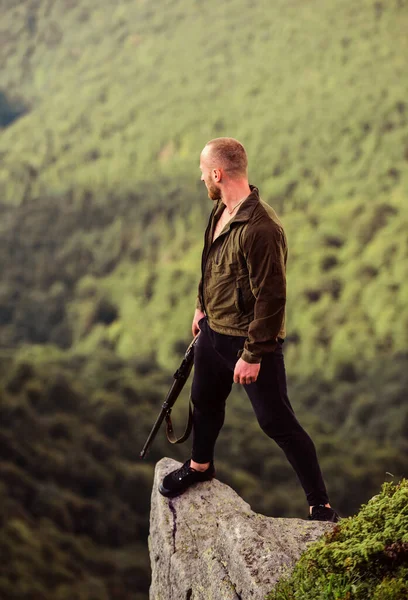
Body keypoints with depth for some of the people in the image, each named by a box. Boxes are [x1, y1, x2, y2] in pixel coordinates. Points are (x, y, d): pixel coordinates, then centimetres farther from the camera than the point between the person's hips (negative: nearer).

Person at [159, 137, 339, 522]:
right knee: (204, 400, 26)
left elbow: (271, 297, -26)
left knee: (276, 422, -4)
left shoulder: (261, 229, -29)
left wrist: (253, 354, -23)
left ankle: (320, 506, 6)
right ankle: (200, 466, 53)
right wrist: (203, 306, 25)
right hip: (214, 331, 9)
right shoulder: (220, 211, 0)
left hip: (251, 340, -9)